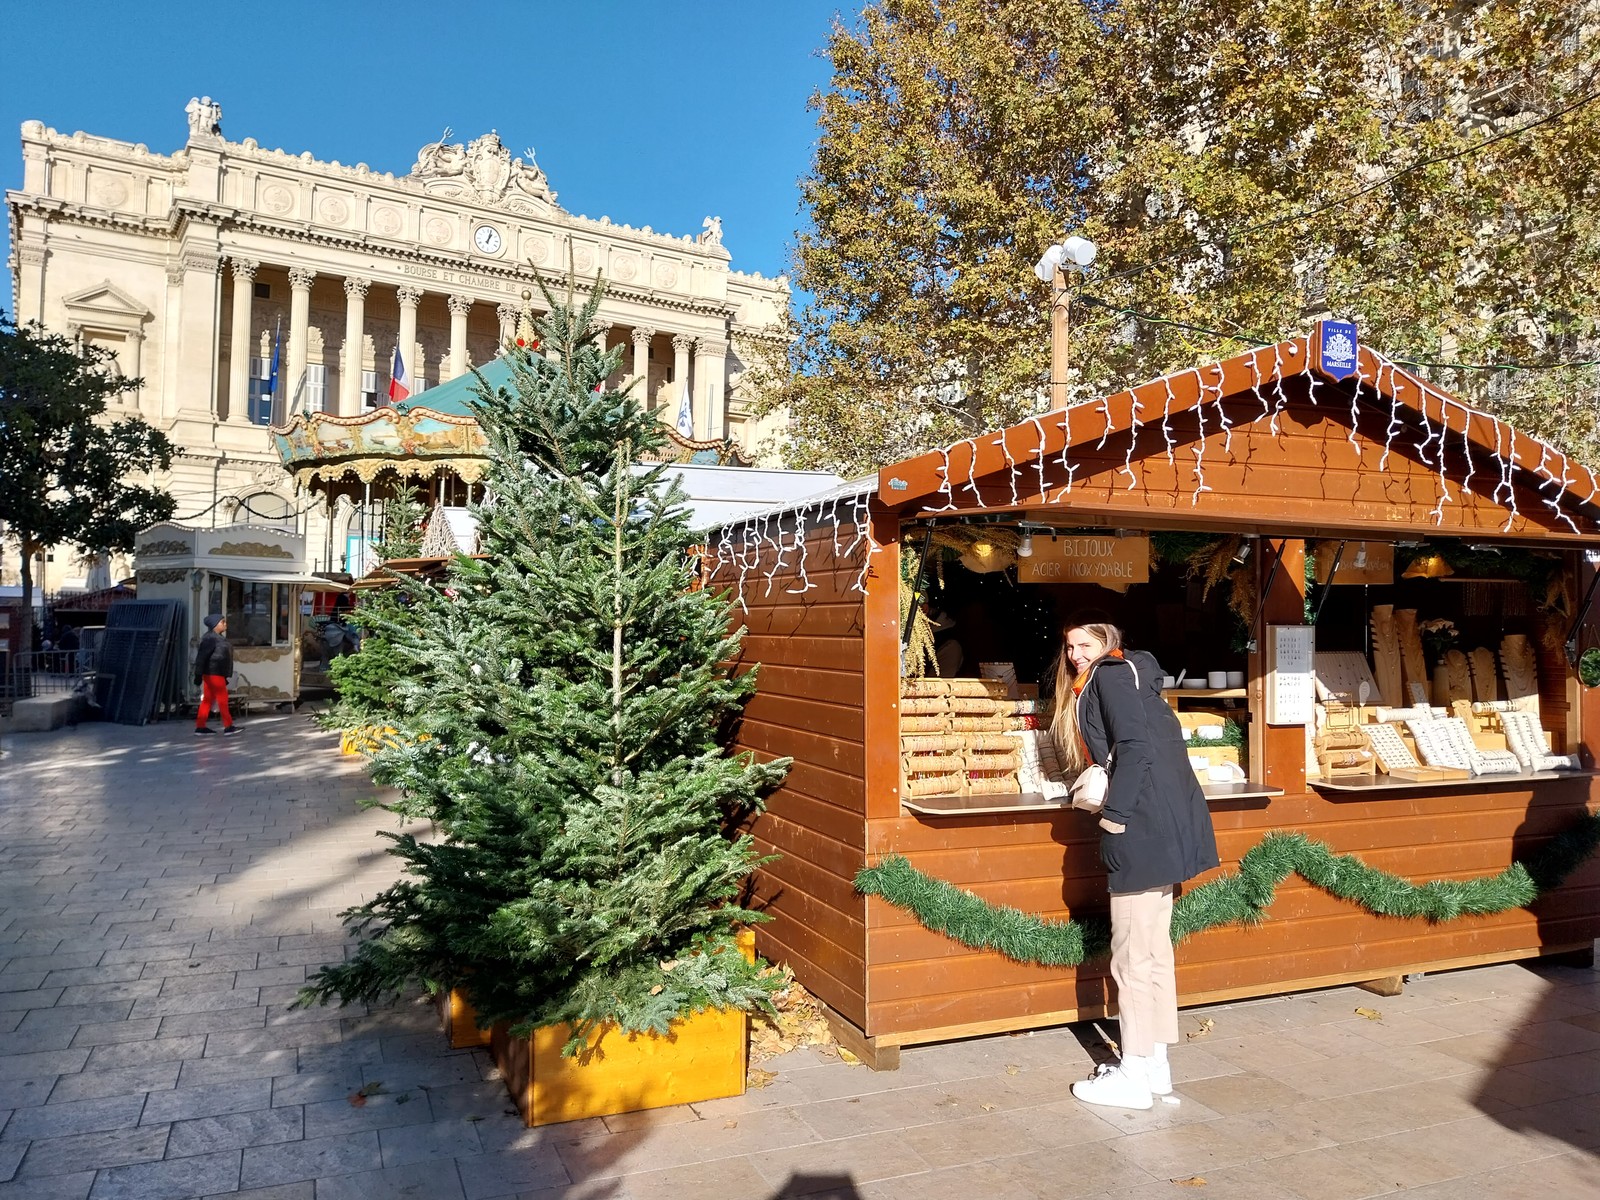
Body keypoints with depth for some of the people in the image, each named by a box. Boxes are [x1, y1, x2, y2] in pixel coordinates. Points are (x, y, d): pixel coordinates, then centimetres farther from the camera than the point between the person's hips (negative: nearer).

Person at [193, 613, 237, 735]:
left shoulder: (219, 637, 16)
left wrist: (224, 677, 22)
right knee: (222, 699, -7)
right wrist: (198, 674, -23)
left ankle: (200, 726, 13)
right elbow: (201, 657, -19)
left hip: (217, 674, 10)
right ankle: (228, 726, -5)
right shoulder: (210, 638, -14)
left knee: (208, 700, 10)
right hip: (213, 674, -10)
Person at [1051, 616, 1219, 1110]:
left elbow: (1136, 747, -18)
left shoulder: (1112, 673, -6)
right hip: (1163, 827, 10)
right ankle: (1155, 1064, 24)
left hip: (1144, 828, -10)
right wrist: (1098, 788, 9)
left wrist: (1114, 814, -16)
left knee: (1133, 958, -3)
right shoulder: (1132, 675, 22)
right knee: (1155, 950, 15)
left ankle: (1134, 1075, 6)